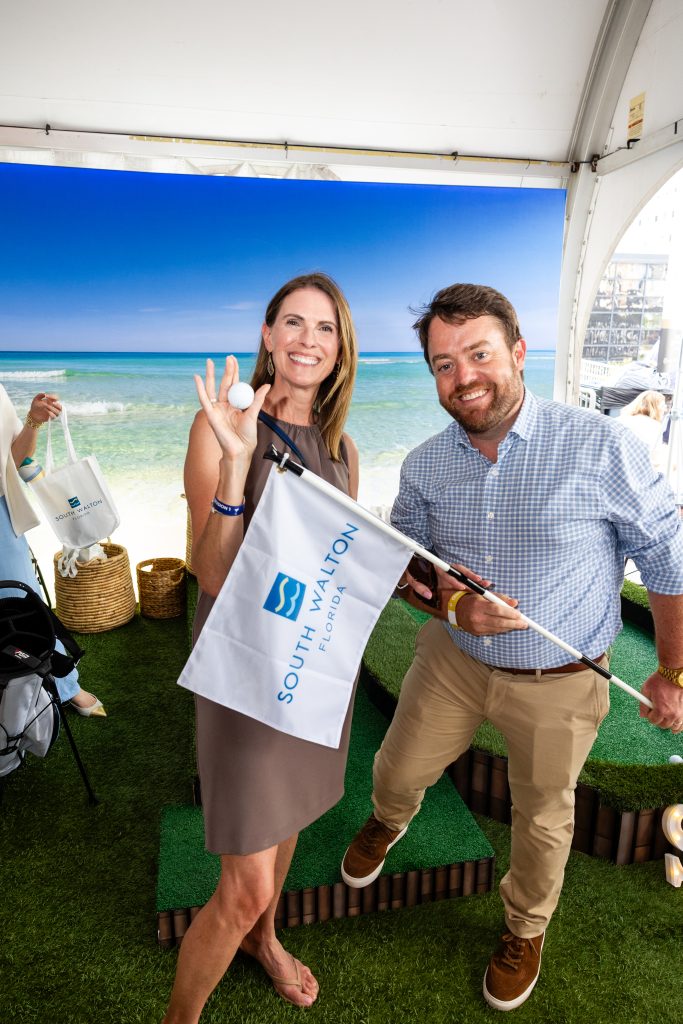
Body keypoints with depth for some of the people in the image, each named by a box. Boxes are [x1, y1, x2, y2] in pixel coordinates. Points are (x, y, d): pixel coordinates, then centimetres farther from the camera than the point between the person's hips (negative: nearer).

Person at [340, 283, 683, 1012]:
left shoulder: (600, 448, -22)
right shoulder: (424, 466, -9)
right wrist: (448, 603, -18)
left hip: (560, 684, -2)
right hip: (452, 658, 3)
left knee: (542, 816, 19)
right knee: (398, 769, 20)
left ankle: (526, 931, 53)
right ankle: (387, 822, 60)